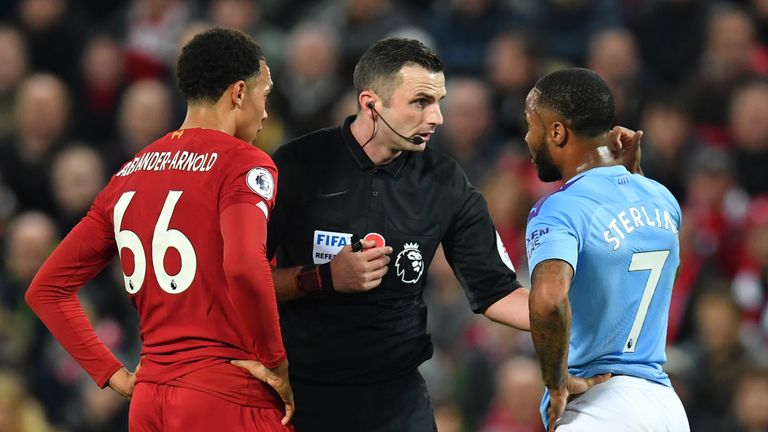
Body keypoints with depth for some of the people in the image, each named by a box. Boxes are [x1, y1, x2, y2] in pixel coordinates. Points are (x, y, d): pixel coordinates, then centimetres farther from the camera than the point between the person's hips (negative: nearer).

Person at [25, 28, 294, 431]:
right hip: (228, 398, -7)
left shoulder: (130, 175, 13)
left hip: (149, 398, 7)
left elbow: (47, 289, 14)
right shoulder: (242, 163, -8)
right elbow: (245, 266, -28)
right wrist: (276, 363, -15)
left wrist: (113, 375, 12)